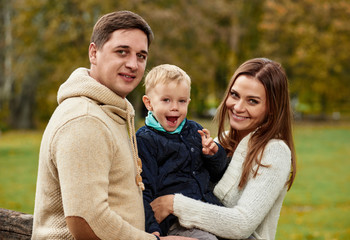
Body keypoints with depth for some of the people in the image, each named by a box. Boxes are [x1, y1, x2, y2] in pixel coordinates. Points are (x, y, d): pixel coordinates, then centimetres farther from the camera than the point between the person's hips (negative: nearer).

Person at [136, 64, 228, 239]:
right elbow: (143, 191, -5)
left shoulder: (194, 130, 17)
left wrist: (214, 153, 1)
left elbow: (218, 175, 21)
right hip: (175, 223, -6)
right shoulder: (145, 140, -1)